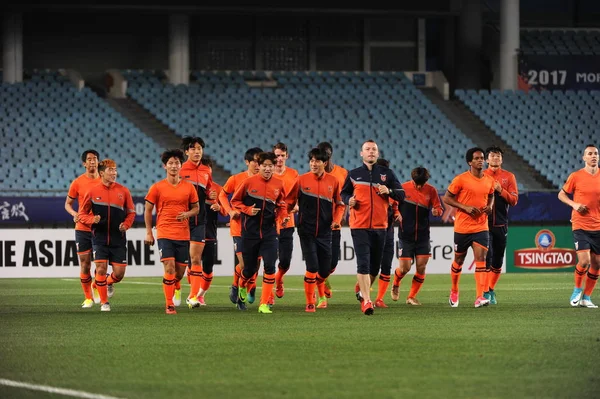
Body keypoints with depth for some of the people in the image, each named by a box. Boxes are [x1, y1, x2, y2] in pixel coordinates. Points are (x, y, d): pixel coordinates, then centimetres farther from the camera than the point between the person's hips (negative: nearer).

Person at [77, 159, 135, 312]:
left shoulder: (123, 191, 2)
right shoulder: (92, 192, -1)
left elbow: (131, 212, 11)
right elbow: (82, 214, 6)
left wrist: (126, 224, -7)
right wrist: (92, 220, -14)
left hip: (118, 238, 1)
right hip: (100, 237, -1)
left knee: (119, 273, -1)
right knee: (101, 268, -10)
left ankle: (108, 283, 35)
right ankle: (104, 302, 5)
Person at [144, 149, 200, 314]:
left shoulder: (189, 187, 5)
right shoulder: (157, 187, 0)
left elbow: (196, 208, 14)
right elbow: (148, 210, 6)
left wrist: (187, 214, -9)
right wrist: (148, 233, 1)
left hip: (183, 234, 3)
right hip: (164, 234, -3)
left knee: (180, 271, 5)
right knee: (170, 268, -14)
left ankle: (170, 288, 35)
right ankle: (169, 305, -9)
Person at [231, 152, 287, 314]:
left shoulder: (279, 184, 1)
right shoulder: (249, 182, -6)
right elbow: (235, 201, 3)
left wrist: (283, 215, -2)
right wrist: (247, 210, -14)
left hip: (269, 232, 1)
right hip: (250, 232, -1)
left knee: (270, 266, -14)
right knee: (250, 268, 8)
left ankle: (264, 304, -7)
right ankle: (242, 286, 45)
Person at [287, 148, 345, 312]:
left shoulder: (333, 181, 2)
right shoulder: (301, 180, -3)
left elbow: (340, 204, 13)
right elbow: (289, 202, 2)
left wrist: (337, 219, -3)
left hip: (325, 232, 2)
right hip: (306, 231, -2)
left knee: (325, 270, 8)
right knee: (312, 268, -11)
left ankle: (321, 295, 39)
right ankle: (310, 303, 3)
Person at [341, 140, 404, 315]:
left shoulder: (386, 174, 6)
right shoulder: (354, 174, 6)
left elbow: (401, 194, 7)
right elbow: (344, 193, 16)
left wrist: (389, 191, -14)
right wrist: (349, 200, -7)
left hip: (380, 226, 2)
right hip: (359, 226, -2)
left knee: (375, 265, 11)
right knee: (363, 263, -14)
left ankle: (362, 291, 36)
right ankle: (366, 300, -16)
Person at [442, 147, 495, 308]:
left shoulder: (489, 180, 4)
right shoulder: (461, 179, -9)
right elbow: (447, 198, -5)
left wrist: (489, 206, 0)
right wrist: (465, 207, -17)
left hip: (481, 227, 2)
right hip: (462, 227, -2)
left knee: (481, 258, -13)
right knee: (459, 260, 12)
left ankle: (479, 297, -19)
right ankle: (454, 292, 35)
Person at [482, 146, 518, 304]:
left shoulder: (509, 177, 6)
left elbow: (514, 200, 1)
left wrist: (500, 190, -14)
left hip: (501, 224, 2)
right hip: (484, 223, -2)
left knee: (498, 260, 6)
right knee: (487, 257, -10)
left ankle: (491, 290, 23)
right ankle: (485, 292, -6)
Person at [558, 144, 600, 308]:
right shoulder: (576, 176, -4)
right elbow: (561, 194, 6)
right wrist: (574, 204, -11)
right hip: (581, 225, -4)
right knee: (584, 261, -16)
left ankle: (586, 297, 16)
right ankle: (577, 289, 10)